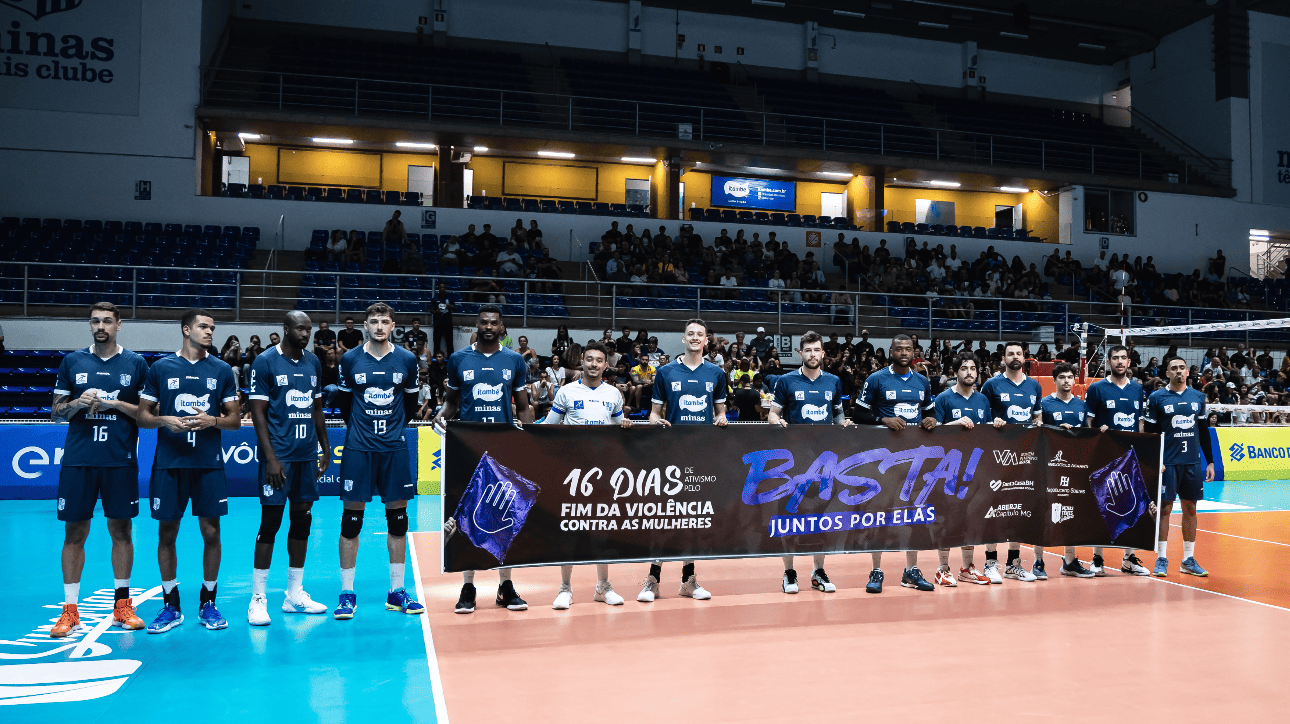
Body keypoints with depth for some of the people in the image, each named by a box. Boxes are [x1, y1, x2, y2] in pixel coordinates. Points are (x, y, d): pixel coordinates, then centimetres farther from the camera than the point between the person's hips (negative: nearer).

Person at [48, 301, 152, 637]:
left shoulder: (136, 363, 5)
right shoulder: (72, 362, 8)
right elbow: (55, 413, 10)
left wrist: (116, 404, -11)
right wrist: (77, 403, -10)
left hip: (121, 460, -1)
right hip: (78, 459, 1)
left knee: (121, 530, 5)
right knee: (74, 532, 3)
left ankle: (122, 606, 16)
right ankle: (70, 610, 11)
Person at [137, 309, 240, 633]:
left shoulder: (222, 370, 7)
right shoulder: (160, 368, 5)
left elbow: (235, 419, 8)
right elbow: (143, 416, 7)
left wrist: (212, 420, -11)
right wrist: (166, 421, -12)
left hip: (209, 463, 0)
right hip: (169, 462, 0)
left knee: (211, 532, 2)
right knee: (167, 532, 5)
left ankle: (208, 603, 16)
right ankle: (171, 606, 18)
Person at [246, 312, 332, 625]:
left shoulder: (313, 362, 12)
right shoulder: (265, 362, -6)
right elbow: (258, 412, -9)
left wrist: (325, 448, 13)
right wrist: (270, 457, -15)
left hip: (307, 455, 6)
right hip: (278, 455, -6)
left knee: (302, 520, 9)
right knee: (270, 522, -3)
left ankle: (295, 594, 18)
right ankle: (257, 598, 6)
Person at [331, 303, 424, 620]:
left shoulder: (407, 360, 2)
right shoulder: (350, 359, 0)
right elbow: (343, 400, 12)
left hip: (394, 448, 1)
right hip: (358, 448, -1)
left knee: (398, 518, 5)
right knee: (351, 518, 0)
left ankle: (397, 591, 16)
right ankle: (347, 594, 11)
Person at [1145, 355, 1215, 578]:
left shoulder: (1198, 397, 9)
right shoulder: (1156, 398, -2)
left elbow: (1204, 432, 14)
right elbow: (1149, 433, -2)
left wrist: (1210, 461, 11)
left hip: (1193, 462, 4)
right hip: (1167, 462, -4)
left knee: (1190, 509, 7)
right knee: (1164, 508, -1)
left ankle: (1189, 560, 15)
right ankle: (1161, 559, 6)